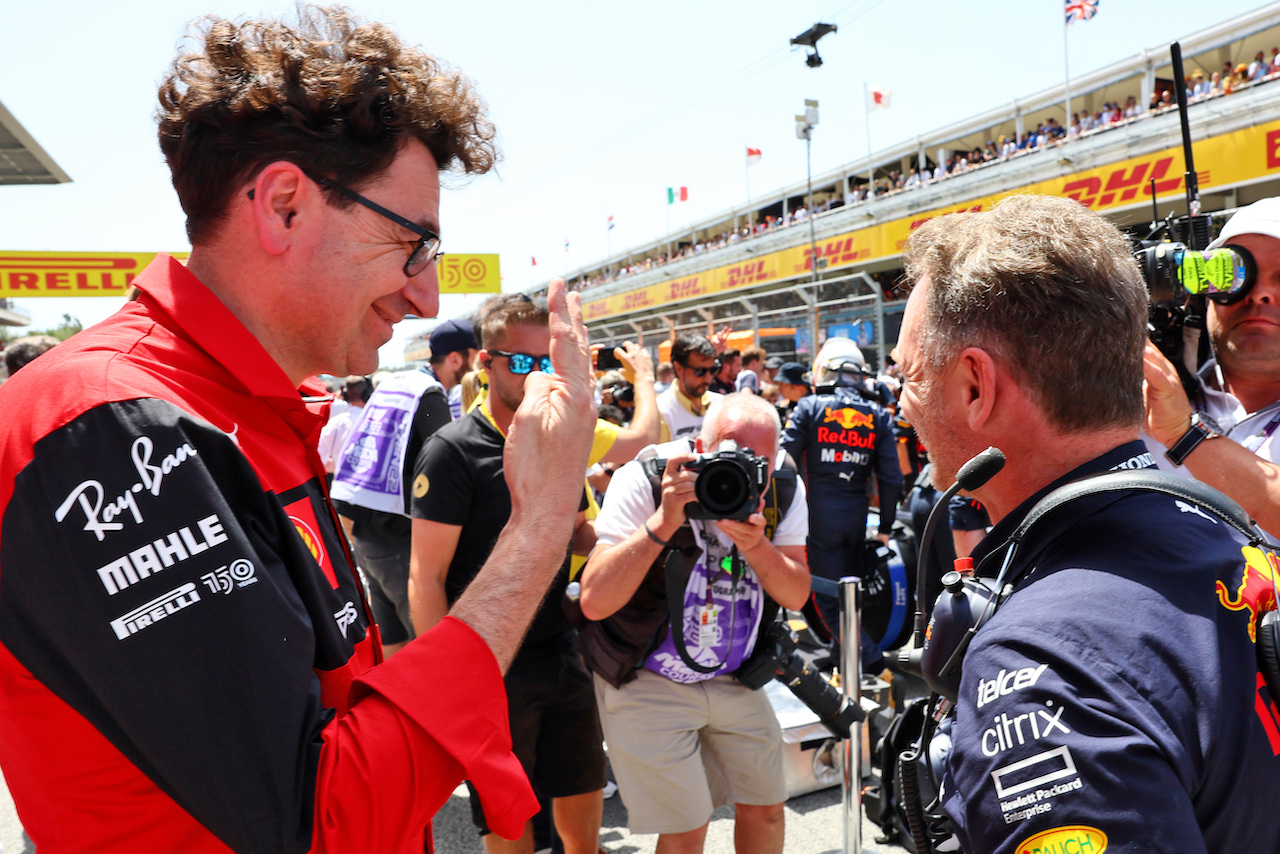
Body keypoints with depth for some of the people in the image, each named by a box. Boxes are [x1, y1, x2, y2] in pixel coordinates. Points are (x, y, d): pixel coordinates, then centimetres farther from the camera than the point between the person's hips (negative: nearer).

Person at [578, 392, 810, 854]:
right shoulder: (645, 480, -23)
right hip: (647, 679, -4)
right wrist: (664, 520, -39)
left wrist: (754, 544, -29)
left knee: (766, 808, 15)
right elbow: (595, 602, -30)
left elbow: (797, 595, -9)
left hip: (733, 676, 5)